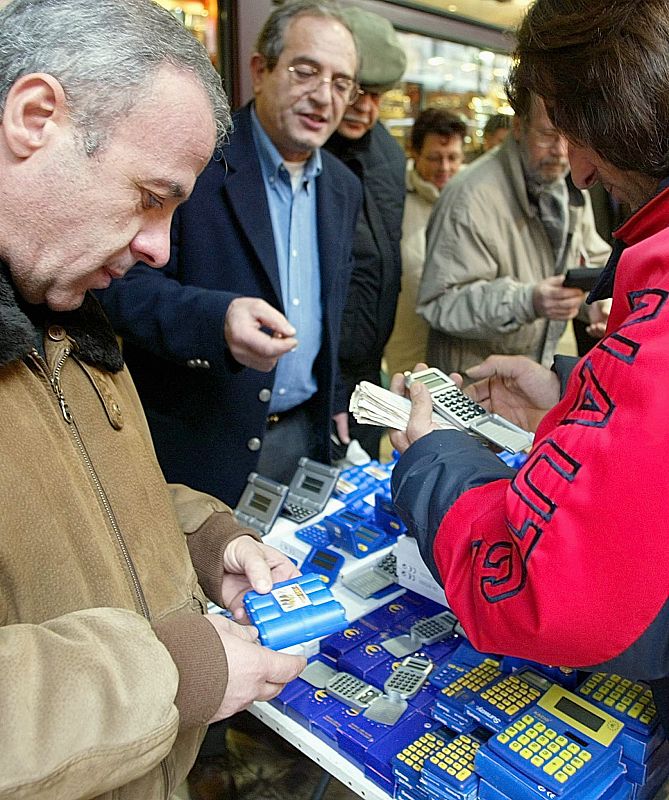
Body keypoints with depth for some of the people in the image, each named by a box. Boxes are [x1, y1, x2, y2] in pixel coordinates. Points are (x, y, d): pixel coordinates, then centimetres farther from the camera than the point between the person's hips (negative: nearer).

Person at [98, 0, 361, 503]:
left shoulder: (344, 187, 8)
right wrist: (218, 319, -35)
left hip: (305, 436, 6)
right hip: (196, 442, -5)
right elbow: (124, 286, -18)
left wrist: (334, 401, 15)